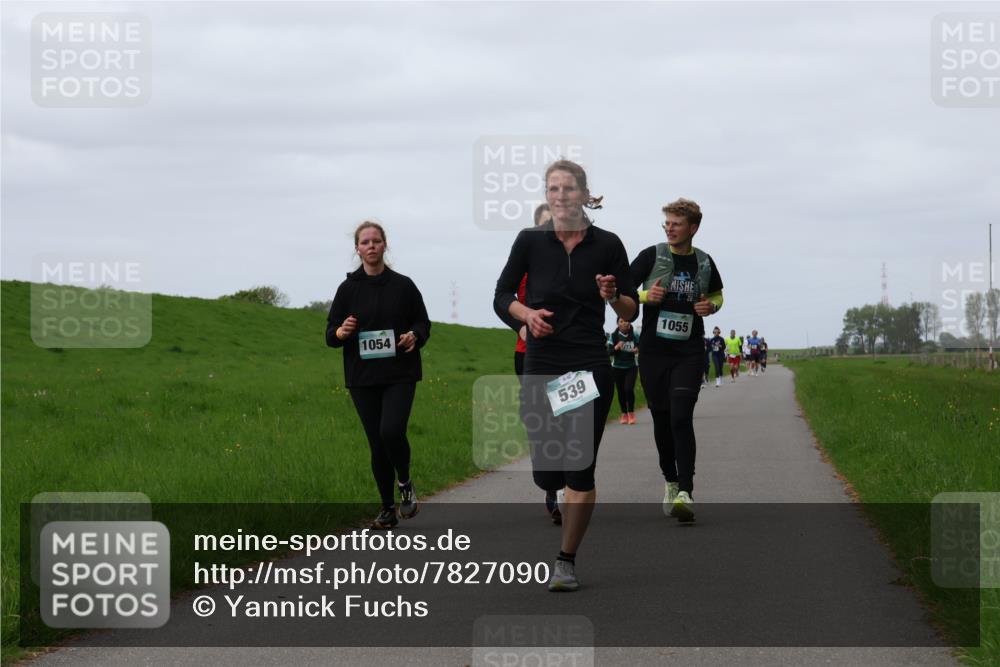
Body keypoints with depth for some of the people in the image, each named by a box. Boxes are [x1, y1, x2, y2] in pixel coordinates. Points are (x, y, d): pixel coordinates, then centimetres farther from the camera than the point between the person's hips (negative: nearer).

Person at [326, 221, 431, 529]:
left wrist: (414, 336, -11)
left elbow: (423, 323, 11)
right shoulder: (348, 289, 5)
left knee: (391, 431, -22)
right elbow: (330, 334, 7)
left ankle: (405, 483, 6)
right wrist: (342, 332, -16)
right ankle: (388, 509, 16)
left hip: (400, 375, -2)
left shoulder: (403, 285, 3)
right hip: (363, 378, 2)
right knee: (377, 445, 3)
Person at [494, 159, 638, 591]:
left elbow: (631, 312, 5)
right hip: (541, 366, 1)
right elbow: (501, 297, 6)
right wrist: (527, 314, -13)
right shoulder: (530, 241, 0)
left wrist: (614, 297, -16)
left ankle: (567, 562, 6)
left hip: (590, 366, -1)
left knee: (580, 470, -6)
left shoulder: (607, 245, 0)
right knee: (547, 474, 2)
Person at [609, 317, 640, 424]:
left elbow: (640, 347, 6)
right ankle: (624, 414, 20)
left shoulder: (634, 335, -5)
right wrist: (616, 348, -24)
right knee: (620, 391, 5)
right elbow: (610, 352, -4)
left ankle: (631, 413, 3)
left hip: (631, 367, -1)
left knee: (629, 389, -16)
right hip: (617, 367, 1)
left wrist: (637, 350, -16)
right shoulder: (614, 335, -5)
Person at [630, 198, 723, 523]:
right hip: (653, 352, 0)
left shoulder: (704, 262, 5)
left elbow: (717, 294, 23)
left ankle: (685, 493, -19)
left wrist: (711, 306, 0)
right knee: (662, 420, 7)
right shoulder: (651, 256, -1)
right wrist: (646, 295, -17)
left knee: (681, 418, -15)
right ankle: (671, 482, 26)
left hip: (689, 353, 0)